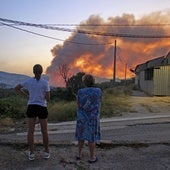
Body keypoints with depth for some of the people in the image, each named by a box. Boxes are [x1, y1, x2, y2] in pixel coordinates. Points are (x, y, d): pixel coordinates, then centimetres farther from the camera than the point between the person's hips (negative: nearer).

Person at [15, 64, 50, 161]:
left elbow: (16, 88, 10)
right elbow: (48, 99, -10)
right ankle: (46, 152, 19)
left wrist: (26, 95, 13)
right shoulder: (45, 82, -10)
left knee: (31, 131, 7)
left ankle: (32, 154, 10)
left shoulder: (29, 81, 0)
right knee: (44, 131, 11)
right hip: (42, 108, -2)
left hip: (31, 107, 2)